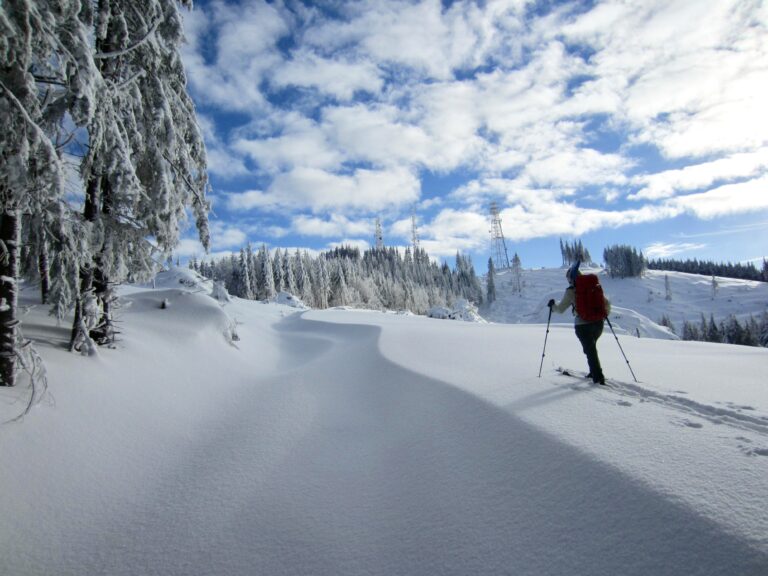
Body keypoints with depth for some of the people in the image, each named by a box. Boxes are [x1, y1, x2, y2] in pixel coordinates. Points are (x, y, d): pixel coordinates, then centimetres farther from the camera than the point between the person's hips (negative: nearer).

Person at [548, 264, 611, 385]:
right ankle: (595, 371, 28)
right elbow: (606, 303, 11)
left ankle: (598, 377, 1)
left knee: (590, 350, 5)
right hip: (598, 323, 5)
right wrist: (605, 314, 28)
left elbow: (561, 309, -2)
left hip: (582, 325, -5)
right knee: (591, 347, 25)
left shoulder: (571, 291, -7)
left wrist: (552, 305, 17)